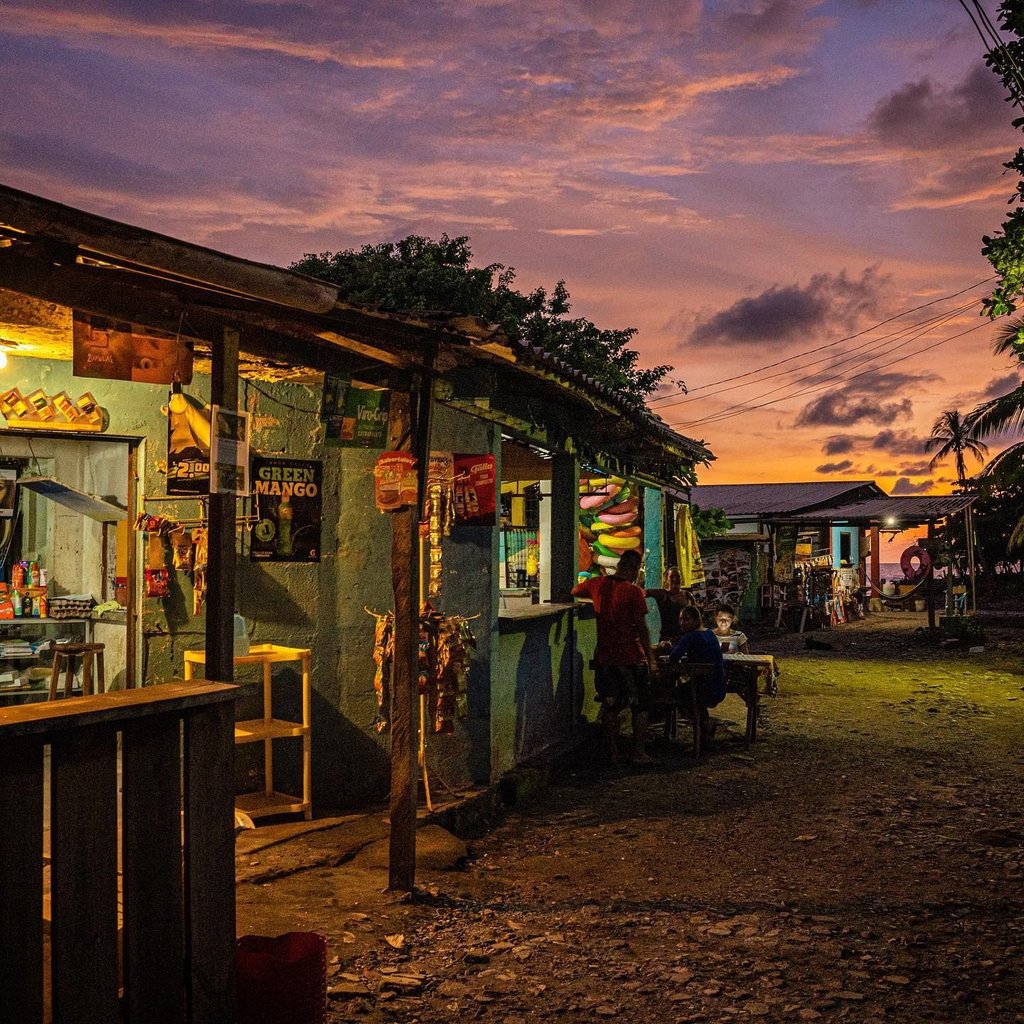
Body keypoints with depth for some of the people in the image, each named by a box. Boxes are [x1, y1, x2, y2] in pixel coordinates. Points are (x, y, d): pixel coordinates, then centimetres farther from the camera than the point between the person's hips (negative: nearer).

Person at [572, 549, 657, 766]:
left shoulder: (597, 584, 2)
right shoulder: (634, 592, -12)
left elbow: (574, 592, 21)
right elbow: (642, 628, -11)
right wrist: (650, 656, -3)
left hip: (604, 657, 4)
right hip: (631, 657, -4)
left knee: (610, 706, 13)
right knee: (640, 707, 9)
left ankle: (613, 754, 16)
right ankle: (639, 754, 9)